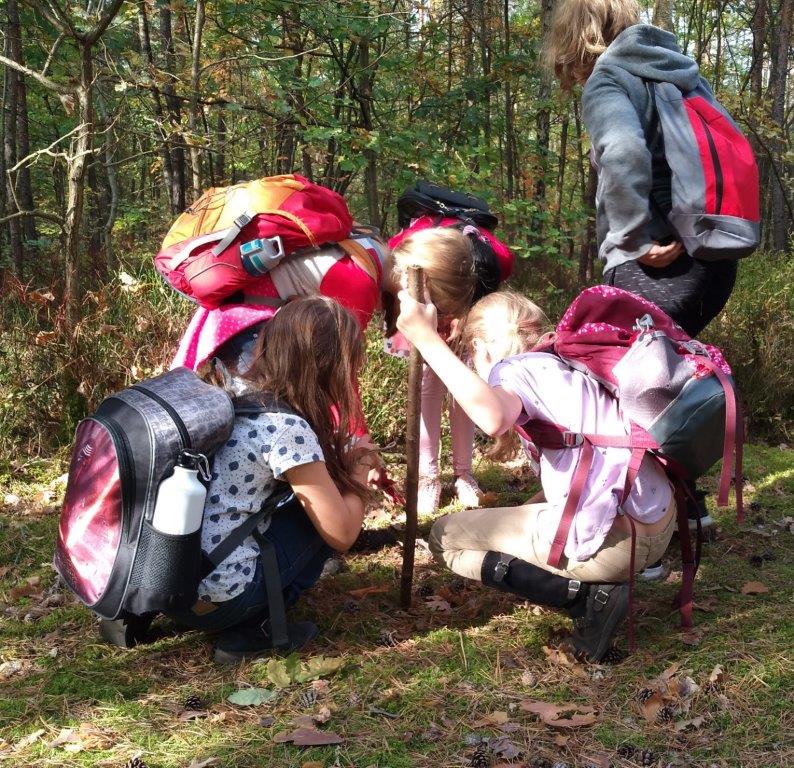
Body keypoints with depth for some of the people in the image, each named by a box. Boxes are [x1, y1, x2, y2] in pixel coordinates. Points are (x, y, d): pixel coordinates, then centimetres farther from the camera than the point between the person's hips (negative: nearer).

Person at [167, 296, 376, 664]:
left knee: (311, 499, 21)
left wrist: (339, 460, 19)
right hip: (214, 599, -8)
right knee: (321, 509, 7)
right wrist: (361, 465, 7)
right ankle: (251, 630, 5)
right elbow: (342, 534, -9)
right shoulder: (287, 429, -17)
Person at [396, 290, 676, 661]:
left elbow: (493, 419, -30)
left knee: (444, 536, 7)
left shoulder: (515, 367, -4)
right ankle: (593, 588, 9)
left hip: (614, 540, -9)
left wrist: (426, 338, -23)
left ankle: (588, 596, -4)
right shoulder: (569, 364, 22)